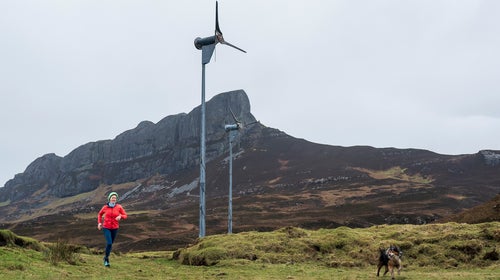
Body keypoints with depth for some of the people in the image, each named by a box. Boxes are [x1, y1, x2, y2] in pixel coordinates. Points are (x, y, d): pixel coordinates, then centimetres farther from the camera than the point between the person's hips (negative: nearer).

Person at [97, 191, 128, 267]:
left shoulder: (119, 207, -7)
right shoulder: (105, 207, -6)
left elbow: (125, 215, -2)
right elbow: (100, 214, 13)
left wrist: (120, 216, -23)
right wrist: (99, 223, 1)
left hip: (115, 228, 2)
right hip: (106, 227, -2)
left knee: (111, 244, 13)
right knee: (109, 243, -17)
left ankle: (106, 257, 37)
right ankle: (106, 258, 3)